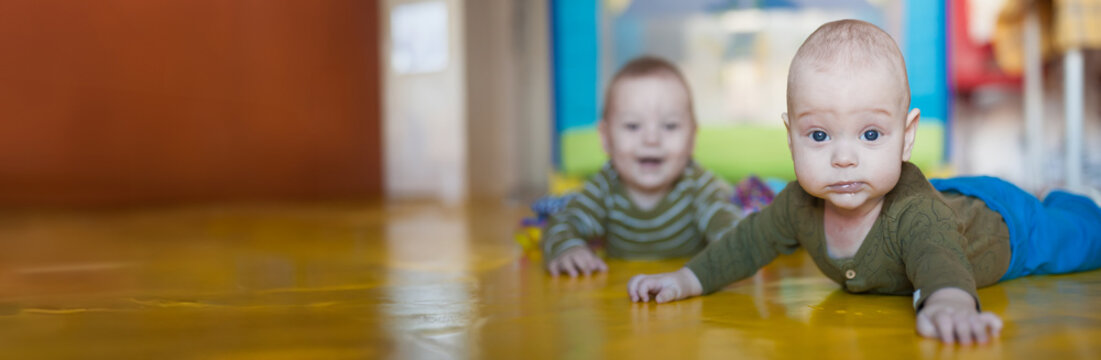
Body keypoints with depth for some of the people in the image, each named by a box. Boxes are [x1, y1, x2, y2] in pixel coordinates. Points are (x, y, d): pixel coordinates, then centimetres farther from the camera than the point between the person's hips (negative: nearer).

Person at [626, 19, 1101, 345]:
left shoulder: (912, 211, -50)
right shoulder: (801, 205, -30)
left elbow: (938, 255, -69)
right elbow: (751, 241, -14)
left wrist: (948, 300, -91)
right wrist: (686, 280, -22)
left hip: (1002, 224, -4)